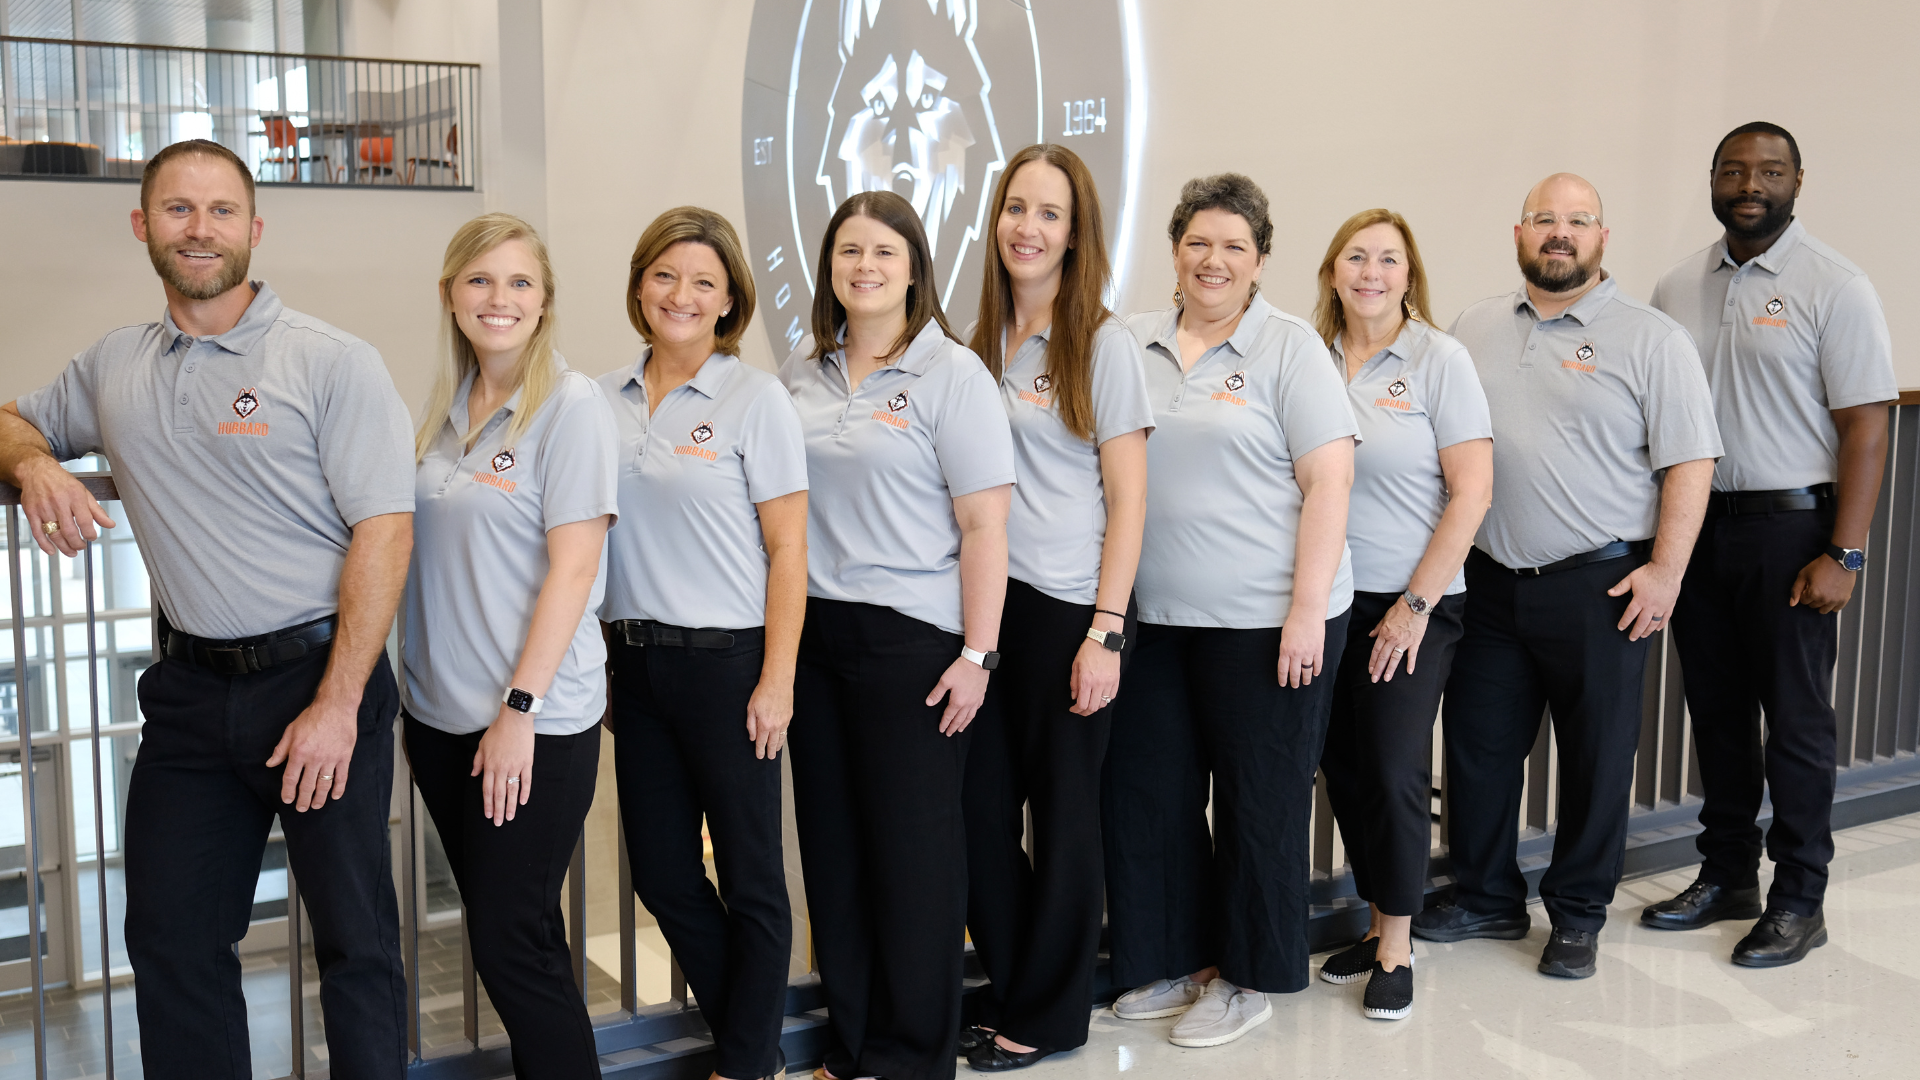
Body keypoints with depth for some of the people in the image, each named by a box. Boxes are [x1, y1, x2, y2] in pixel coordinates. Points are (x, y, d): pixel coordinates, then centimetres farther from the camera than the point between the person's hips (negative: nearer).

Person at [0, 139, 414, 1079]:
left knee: (355, 938, 3)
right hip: (188, 686, 5)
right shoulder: (114, 367, 9)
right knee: (169, 939, 12)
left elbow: (384, 532, -13)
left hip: (316, 676, -5)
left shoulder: (333, 363, -8)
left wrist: (337, 703, -18)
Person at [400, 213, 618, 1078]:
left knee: (512, 942, -2)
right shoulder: (443, 409, 10)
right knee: (498, 929, 14)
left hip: (534, 721, -6)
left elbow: (574, 566, -14)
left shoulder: (571, 405, -8)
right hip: (440, 713, 6)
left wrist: (520, 706, -18)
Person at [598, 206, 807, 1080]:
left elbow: (787, 550, -7)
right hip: (635, 661, 5)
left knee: (749, 876, 4)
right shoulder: (604, 400, 8)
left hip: (726, 659, -5)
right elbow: (582, 537, 14)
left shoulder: (754, 399, -6)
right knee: (661, 872, 12)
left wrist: (776, 680, -13)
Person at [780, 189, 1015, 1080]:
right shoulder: (801, 371, 10)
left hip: (912, 637, -5)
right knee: (831, 838, 10)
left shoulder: (951, 374, -5)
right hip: (812, 629, 5)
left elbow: (984, 524, -9)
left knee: (913, 845, 2)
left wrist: (977, 653, -14)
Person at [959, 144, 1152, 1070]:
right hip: (982, 601, 5)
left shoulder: (1104, 345, -4)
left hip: (1069, 607, -5)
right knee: (982, 805, 8)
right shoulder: (979, 341, 10)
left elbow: (1128, 498, -6)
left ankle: (1048, 1014, 21)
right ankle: (1007, 986, 27)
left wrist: (1104, 632, -13)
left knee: (1062, 807, 6)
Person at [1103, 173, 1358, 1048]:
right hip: (1154, 617, 5)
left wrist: (1307, 611, -15)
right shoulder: (1132, 344, 9)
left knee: (1259, 800, 5)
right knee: (1146, 788, 10)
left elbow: (1327, 484, -8)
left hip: (1264, 619, -5)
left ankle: (1245, 977, 21)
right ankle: (1173, 961, 27)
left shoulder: (1289, 347, -3)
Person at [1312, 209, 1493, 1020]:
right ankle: (1379, 923, 26)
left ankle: (1396, 951, 14)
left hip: (1411, 605, -4)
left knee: (1395, 770, -1)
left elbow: (1472, 492, -8)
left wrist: (1415, 604, -11)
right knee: (1344, 768, 9)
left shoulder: (1439, 360, -5)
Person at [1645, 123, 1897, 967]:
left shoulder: (1834, 288, -6)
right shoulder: (1677, 289, 8)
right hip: (1695, 525, 5)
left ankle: (1799, 900, 14)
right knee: (1715, 710, 13)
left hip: (1788, 526, -4)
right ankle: (1727, 876, 26)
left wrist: (1844, 555, -15)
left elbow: (1866, 425, -9)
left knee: (1795, 718, 2)